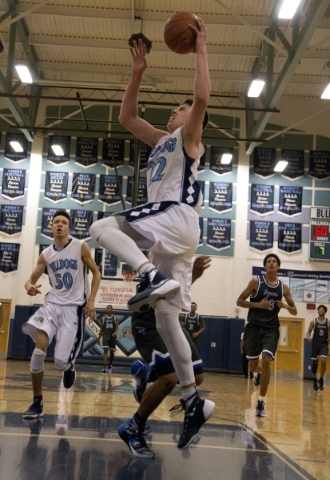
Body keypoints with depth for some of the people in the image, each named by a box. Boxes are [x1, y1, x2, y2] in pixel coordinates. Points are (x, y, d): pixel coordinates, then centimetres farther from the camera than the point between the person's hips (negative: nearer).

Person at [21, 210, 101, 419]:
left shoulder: (81, 247, -3)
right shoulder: (46, 254, 7)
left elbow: (96, 273, 2)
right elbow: (32, 279, 10)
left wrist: (91, 300, -8)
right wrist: (29, 286, -15)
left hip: (74, 306, -3)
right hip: (53, 303, 3)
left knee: (61, 362, -11)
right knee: (39, 351, -18)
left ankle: (69, 366, 31)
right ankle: (37, 403, -2)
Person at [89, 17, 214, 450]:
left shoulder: (189, 136, 8)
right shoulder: (162, 140, 30)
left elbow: (202, 97, -11)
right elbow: (126, 117, 32)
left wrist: (201, 50, -2)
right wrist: (138, 72, 30)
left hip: (177, 216, -8)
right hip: (167, 231, 8)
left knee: (103, 227, -18)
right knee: (166, 317, 3)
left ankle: (152, 276, -34)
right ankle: (194, 401, 5)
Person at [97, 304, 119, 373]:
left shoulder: (115, 318, 2)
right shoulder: (103, 318, 6)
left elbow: (117, 326, -7)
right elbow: (101, 328, 12)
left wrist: (116, 332, -28)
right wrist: (99, 337, 9)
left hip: (113, 337, 0)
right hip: (105, 336, 0)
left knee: (112, 352, 9)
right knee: (105, 350, -14)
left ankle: (110, 366, 25)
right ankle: (105, 366, -19)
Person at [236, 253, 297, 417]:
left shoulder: (283, 287, 4)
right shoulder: (256, 281, -3)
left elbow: (295, 311, 12)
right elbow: (239, 301, -2)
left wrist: (286, 306, -11)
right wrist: (258, 304, -16)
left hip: (271, 328, 1)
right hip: (254, 326, -1)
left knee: (266, 360, -18)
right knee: (253, 364, 3)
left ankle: (261, 403, -9)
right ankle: (257, 374, 44)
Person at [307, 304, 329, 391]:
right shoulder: (313, 321, 0)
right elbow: (309, 331, 4)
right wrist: (308, 337, -17)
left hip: (324, 344, 0)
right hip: (315, 344, 0)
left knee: (323, 361, -18)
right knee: (315, 363, 6)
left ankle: (321, 380, -3)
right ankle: (314, 380, 23)